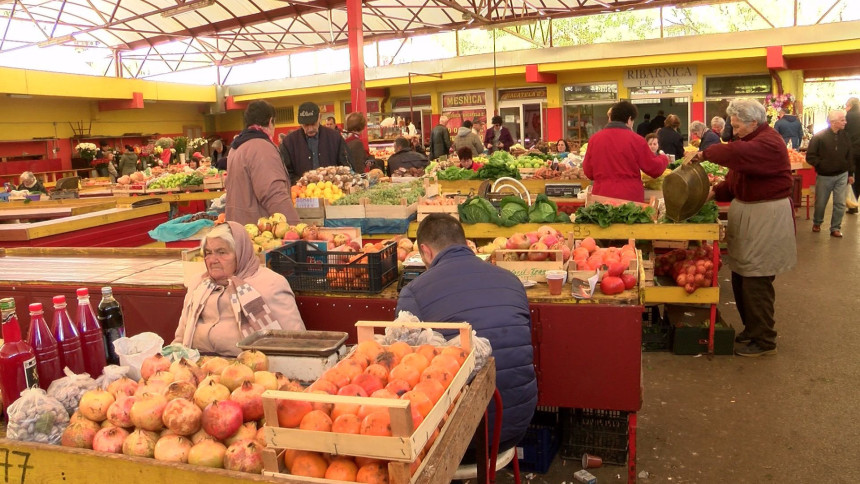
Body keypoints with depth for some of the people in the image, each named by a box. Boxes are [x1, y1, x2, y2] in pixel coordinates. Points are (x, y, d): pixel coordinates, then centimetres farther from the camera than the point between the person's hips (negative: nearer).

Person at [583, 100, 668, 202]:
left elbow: (588, 172, 11)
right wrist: (664, 159, 25)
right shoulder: (636, 140, -5)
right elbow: (655, 169, 3)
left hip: (601, 197, 3)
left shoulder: (594, 139, 2)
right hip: (630, 198, -2)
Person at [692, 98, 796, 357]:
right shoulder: (752, 142, 15)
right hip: (747, 214, 10)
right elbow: (736, 181, 13)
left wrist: (705, 153, -24)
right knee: (740, 278, 13)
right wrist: (716, 193, -3)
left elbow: (736, 153, -37)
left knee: (756, 282, -4)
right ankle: (751, 329, 27)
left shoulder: (769, 143, -17)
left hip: (766, 219, -10)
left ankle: (764, 341, 8)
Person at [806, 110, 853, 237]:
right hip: (824, 176, -3)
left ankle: (835, 228, 13)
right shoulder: (819, 137, -11)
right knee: (820, 203, 10)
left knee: (840, 203, 1)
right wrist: (821, 164, -18)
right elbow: (810, 156, -11)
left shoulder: (844, 136, 2)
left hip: (842, 175, 3)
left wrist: (851, 174, 11)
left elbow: (849, 156, 10)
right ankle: (816, 223, 33)